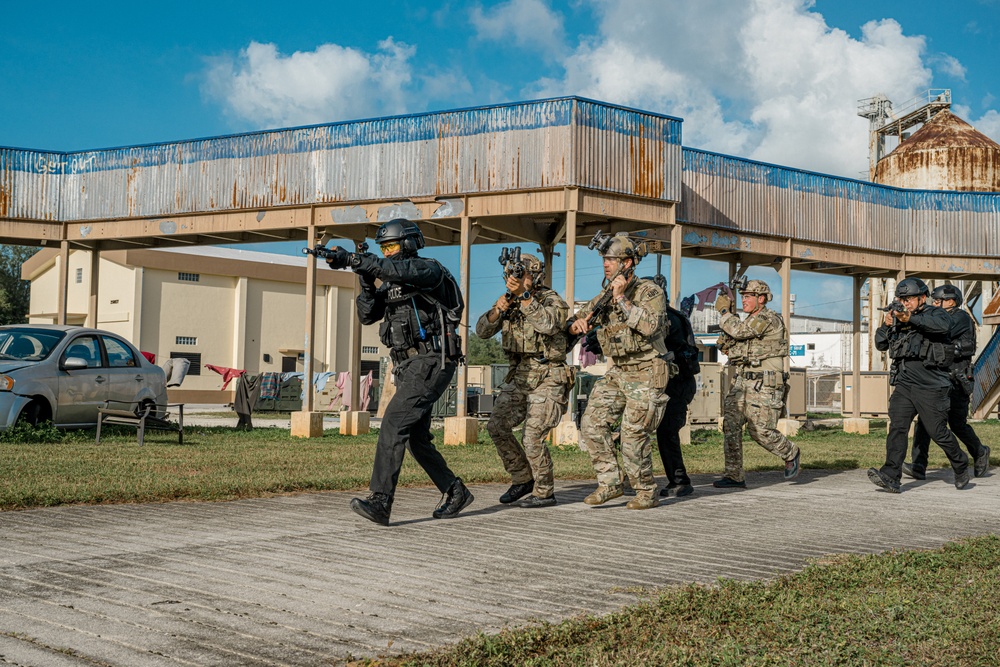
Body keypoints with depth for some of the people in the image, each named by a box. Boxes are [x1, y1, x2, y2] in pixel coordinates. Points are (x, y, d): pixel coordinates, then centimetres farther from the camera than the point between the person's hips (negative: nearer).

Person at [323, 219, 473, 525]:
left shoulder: (429, 269, -7)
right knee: (416, 438, 12)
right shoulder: (390, 284, 18)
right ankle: (455, 493, 27)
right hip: (408, 366, 10)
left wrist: (352, 258, -30)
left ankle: (380, 502, -26)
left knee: (394, 422, -21)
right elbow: (367, 315, 8)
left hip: (431, 363, -10)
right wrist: (366, 280, -7)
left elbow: (399, 270, -28)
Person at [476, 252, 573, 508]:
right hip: (519, 376, 7)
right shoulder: (510, 303, 7)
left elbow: (547, 324, -32)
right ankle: (523, 479, 15)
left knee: (532, 438, -11)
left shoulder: (553, 301, -10)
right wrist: (497, 310, -18)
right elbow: (482, 330, 1)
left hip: (547, 379, -7)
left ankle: (544, 493, 6)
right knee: (497, 426, -2)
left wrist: (524, 295, -34)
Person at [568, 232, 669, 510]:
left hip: (645, 374, -7)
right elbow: (577, 322, 12)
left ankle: (646, 492, 8)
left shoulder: (650, 291, -11)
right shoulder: (605, 295, 8)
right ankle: (610, 482, 8)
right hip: (617, 372, 7)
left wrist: (621, 298, -26)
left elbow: (649, 326, -28)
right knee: (592, 422, -2)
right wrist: (579, 323, -13)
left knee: (633, 435, -9)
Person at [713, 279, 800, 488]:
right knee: (730, 426, -3)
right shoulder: (749, 321, 18)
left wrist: (724, 310, -8)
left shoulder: (769, 319, -11)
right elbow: (727, 348, 19)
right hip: (742, 382, 8)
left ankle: (790, 453, 20)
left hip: (764, 384, -8)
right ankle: (734, 476, -1)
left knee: (760, 431, -8)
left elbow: (738, 330, -22)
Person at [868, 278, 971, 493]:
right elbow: (881, 345, 13)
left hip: (931, 388, -5)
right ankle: (890, 477, -16)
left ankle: (961, 466, 28)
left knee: (938, 433, 2)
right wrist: (885, 325, -7)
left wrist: (910, 318, -36)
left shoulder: (935, 313, -4)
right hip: (904, 385, 5)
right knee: (897, 427, -11)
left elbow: (943, 325, -28)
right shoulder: (898, 320, 13)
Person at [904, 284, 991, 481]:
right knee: (924, 420, -7)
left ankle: (980, 453, 29)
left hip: (956, 381, -7)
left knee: (957, 424, 1)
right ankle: (919, 466, -12)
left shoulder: (961, 317, -10)